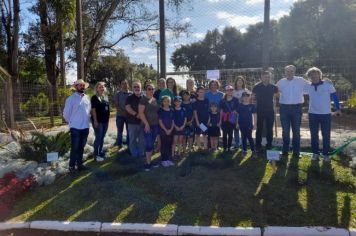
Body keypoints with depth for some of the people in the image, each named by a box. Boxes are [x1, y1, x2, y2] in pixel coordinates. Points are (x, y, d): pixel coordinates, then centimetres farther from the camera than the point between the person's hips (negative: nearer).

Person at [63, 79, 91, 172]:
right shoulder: (71, 98, -9)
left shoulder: (87, 98, 6)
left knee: (81, 147, 15)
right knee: (75, 148, 2)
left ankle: (80, 164, 26)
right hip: (75, 127, -5)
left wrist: (87, 120, 12)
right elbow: (66, 113, -3)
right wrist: (71, 122, 5)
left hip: (85, 127, 5)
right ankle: (72, 166, 15)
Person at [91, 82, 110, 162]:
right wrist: (95, 121, -18)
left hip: (105, 120, 7)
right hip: (98, 121, -6)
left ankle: (100, 152, 24)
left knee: (102, 137, 13)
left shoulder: (106, 97, 13)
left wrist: (108, 119, 14)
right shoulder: (94, 98, -7)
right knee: (98, 138, -4)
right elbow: (93, 110, -12)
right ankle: (96, 155, 5)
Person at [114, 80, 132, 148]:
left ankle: (129, 144, 22)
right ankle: (119, 144, 17)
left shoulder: (131, 93, 2)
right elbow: (116, 105, -4)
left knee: (129, 131, 9)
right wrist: (123, 111, -17)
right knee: (120, 131, 6)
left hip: (129, 115, 1)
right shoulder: (118, 94, 1)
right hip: (120, 115, -1)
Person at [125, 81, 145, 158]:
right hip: (133, 122, -2)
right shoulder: (130, 97, 1)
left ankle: (141, 153, 22)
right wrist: (136, 114, -20)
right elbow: (127, 108, -11)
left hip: (142, 121, 2)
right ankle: (134, 154, 17)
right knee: (133, 139, 5)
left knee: (142, 139, 9)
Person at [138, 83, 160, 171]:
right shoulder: (143, 99, -7)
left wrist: (159, 122, 12)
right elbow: (141, 112, -13)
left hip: (155, 125, 6)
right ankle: (148, 163, 5)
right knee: (149, 144, -6)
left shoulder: (155, 100, 12)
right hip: (147, 125, -6)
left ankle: (149, 161, 20)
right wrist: (146, 124, -18)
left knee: (152, 144, 11)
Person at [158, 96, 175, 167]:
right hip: (163, 131, -4)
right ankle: (164, 160, 8)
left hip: (171, 131, 4)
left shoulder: (171, 111, 7)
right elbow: (160, 121, -8)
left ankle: (169, 159, 18)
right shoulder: (160, 110, -5)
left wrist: (170, 129, -7)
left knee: (170, 145, 9)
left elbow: (173, 121, 7)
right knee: (164, 145, 0)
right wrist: (166, 130, -13)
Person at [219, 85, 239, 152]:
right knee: (224, 134, 0)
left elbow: (237, 111, 3)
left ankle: (229, 147, 16)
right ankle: (225, 147, 8)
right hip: (224, 120, 0)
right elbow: (221, 111, 4)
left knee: (230, 134, 7)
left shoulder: (235, 100, 2)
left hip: (232, 120, 0)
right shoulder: (222, 100, 3)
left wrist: (237, 120, -1)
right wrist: (220, 120, 0)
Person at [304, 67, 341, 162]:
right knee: (314, 135, 8)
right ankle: (315, 153, 20)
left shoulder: (328, 84, -4)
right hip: (313, 114, 2)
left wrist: (338, 108, 0)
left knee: (326, 135, 6)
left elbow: (334, 96, 2)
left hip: (326, 114, -2)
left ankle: (326, 154, 17)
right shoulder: (308, 86, 0)